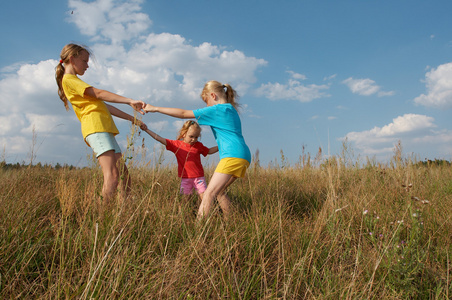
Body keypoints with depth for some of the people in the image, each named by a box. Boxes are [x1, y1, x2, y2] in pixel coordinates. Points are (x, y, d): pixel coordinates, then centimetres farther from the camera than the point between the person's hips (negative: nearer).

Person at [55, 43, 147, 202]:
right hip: (95, 127, -10)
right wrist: (130, 101, -20)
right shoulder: (69, 80, 4)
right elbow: (99, 94, -11)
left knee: (125, 176, 2)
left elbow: (104, 106, 27)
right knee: (112, 175, -24)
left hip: (105, 129, 10)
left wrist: (132, 119, 21)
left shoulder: (75, 81, 33)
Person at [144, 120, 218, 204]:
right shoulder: (176, 144, 0)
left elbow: (209, 151, 20)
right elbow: (160, 139, -3)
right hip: (185, 178, 0)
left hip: (198, 177, 0)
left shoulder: (198, 145, 5)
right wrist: (147, 129, -7)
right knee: (185, 198, 4)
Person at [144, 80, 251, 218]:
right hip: (243, 156, 9)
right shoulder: (230, 109, 22)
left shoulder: (217, 109, -3)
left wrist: (155, 108, 4)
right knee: (219, 191, 16)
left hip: (233, 155, -9)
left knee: (209, 194, -13)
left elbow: (184, 114, -3)